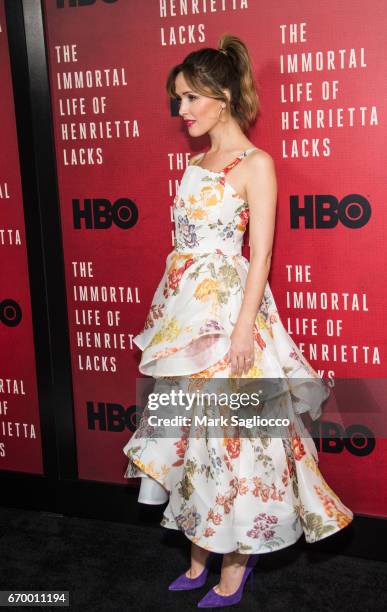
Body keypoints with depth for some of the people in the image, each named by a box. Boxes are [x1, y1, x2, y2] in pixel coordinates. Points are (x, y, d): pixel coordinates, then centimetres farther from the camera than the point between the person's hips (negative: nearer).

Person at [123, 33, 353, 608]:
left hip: (228, 308, -7)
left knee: (230, 431, 0)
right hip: (185, 308, 8)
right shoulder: (196, 162, 14)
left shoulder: (256, 163, -8)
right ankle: (199, 554, 26)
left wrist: (244, 329, -19)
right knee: (188, 426, 11)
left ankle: (236, 561, 19)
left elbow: (260, 254, -13)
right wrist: (168, 311, 15)